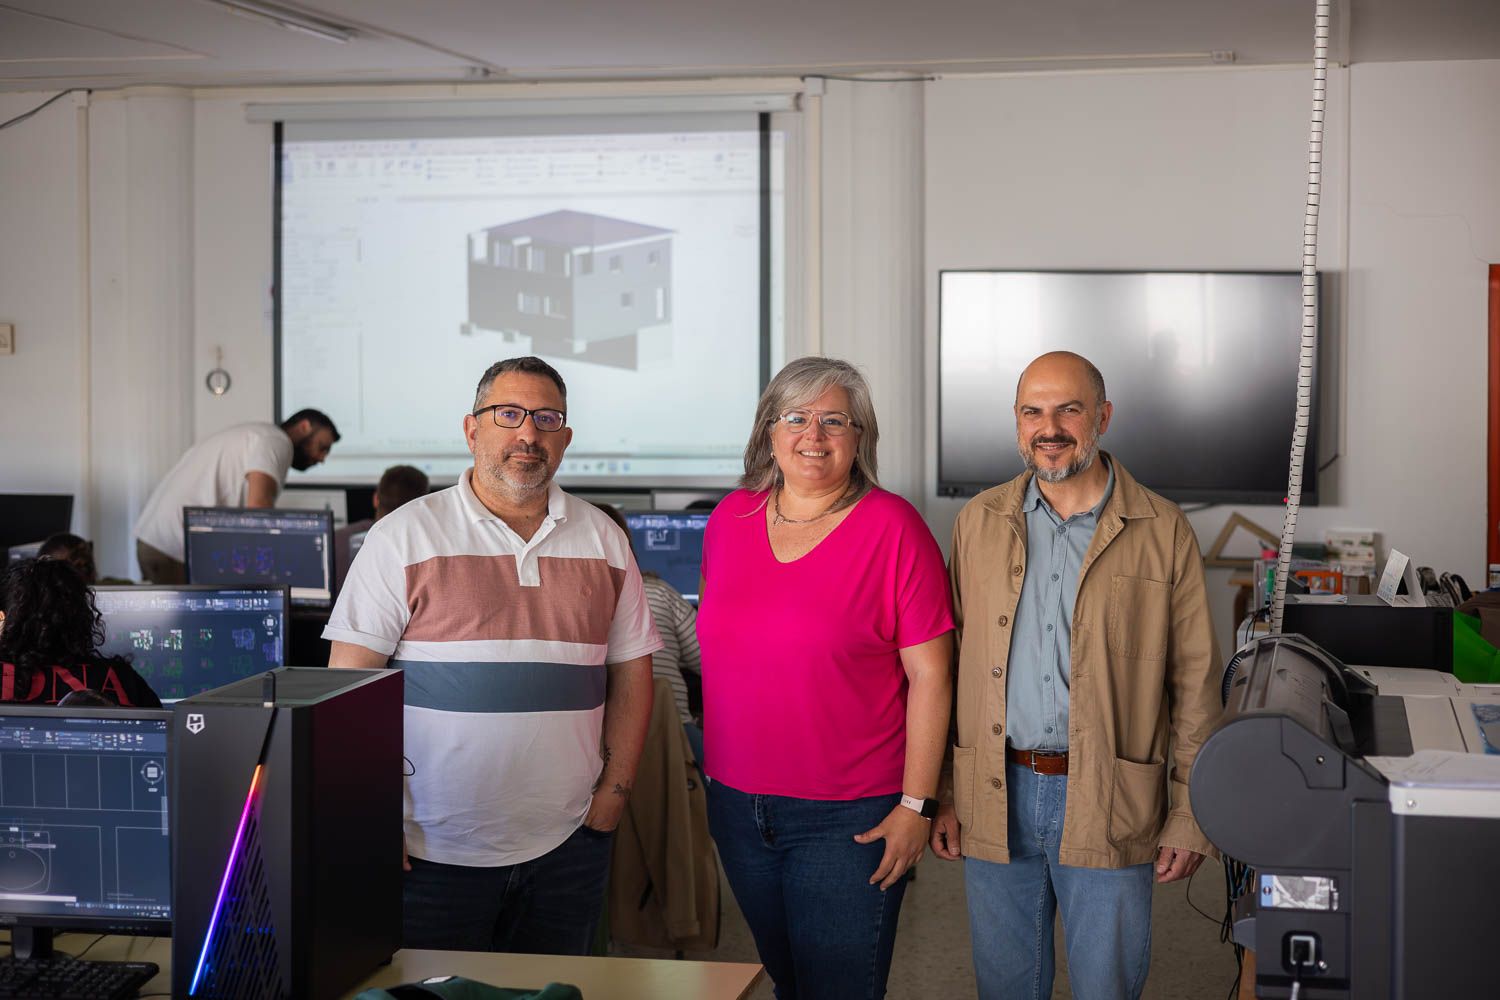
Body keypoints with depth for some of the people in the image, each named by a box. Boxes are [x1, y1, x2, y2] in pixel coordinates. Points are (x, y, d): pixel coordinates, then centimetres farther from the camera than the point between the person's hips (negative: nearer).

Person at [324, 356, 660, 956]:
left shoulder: (602, 540, 9)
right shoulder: (406, 535, -3)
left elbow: (631, 669, 13)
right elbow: (349, 677, -5)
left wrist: (613, 792, 3)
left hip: (566, 845, 3)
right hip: (433, 846, -3)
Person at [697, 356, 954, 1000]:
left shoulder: (893, 527, -10)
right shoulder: (730, 518, 4)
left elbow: (929, 674, -10)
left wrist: (917, 804, -13)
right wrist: (707, 766, 14)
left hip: (851, 818, -5)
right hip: (737, 804, 5)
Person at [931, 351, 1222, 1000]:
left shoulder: (1163, 532, -1)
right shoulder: (979, 522, 6)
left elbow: (1195, 683, 0)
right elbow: (950, 666, 8)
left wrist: (1190, 819, -3)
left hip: (1109, 812, -2)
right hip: (994, 802, 2)